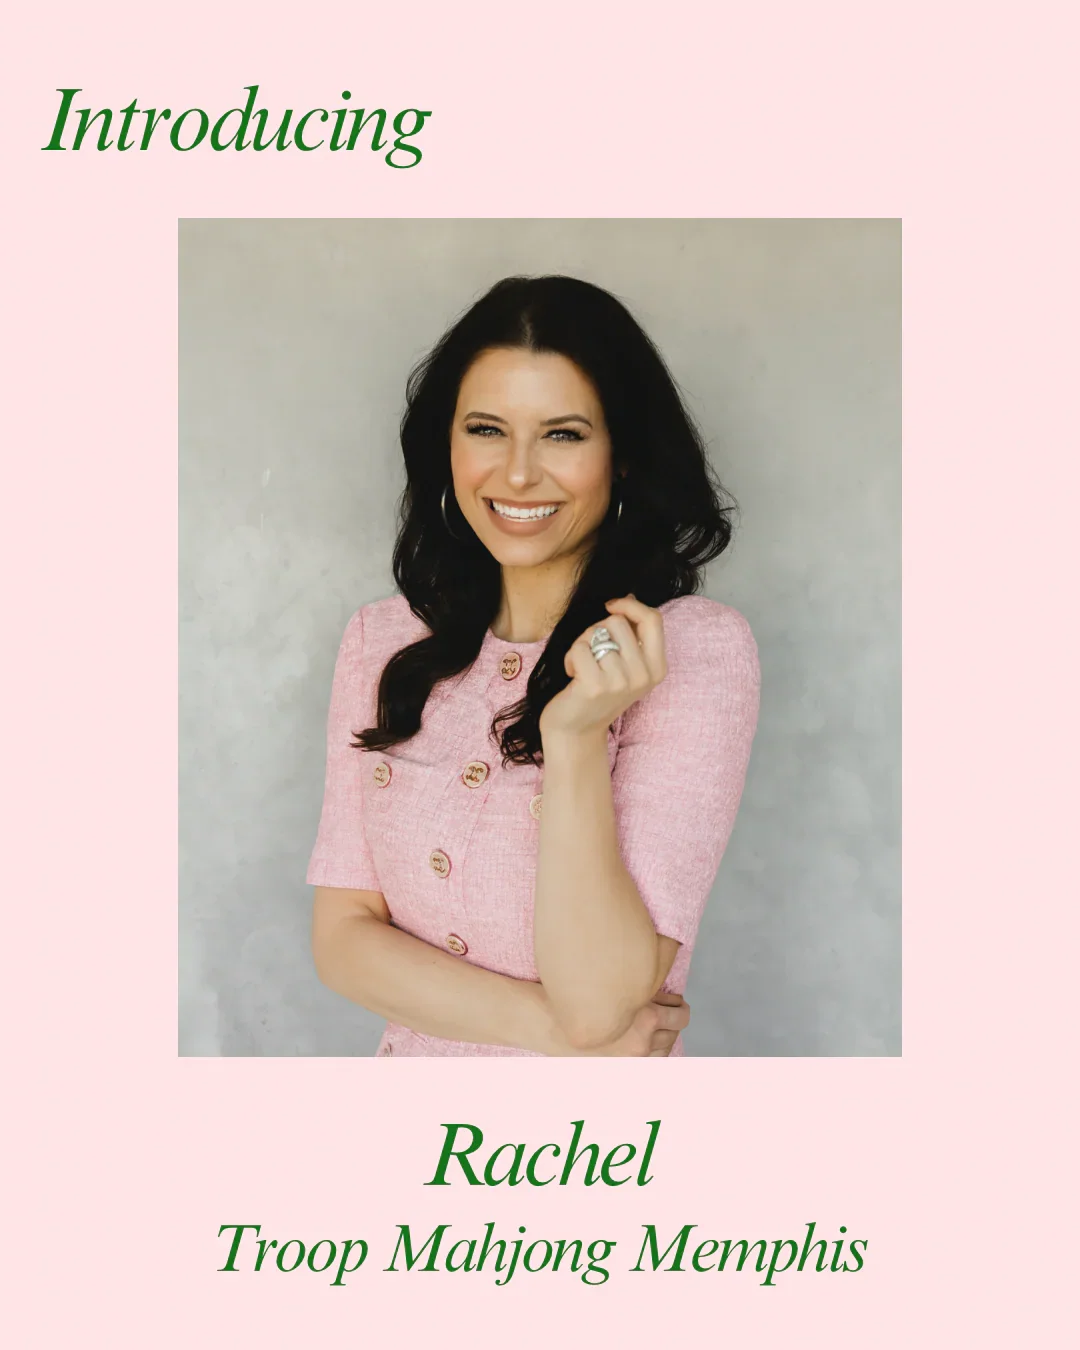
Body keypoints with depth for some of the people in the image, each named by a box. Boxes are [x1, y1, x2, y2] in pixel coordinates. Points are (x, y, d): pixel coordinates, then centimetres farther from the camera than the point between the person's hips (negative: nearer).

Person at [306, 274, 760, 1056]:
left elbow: (598, 1003, -17)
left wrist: (574, 736, -27)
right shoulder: (384, 640, -1)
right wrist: (548, 1024, -15)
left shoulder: (698, 648, -14)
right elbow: (342, 935, -3)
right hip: (414, 1054, 3)